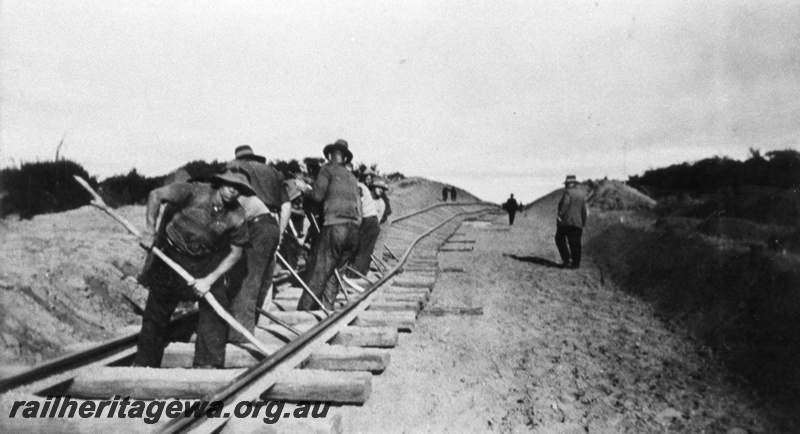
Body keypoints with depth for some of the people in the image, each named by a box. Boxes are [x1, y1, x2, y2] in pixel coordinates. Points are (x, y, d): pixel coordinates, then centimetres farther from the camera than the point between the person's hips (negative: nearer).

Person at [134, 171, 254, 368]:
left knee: (215, 308, -12)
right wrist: (150, 231, -18)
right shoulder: (195, 191, -22)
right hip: (172, 256, -1)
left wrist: (210, 279, -15)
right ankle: (144, 363, 25)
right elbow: (156, 195, -16)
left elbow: (235, 252, -8)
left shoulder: (237, 216, -15)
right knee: (155, 314, 7)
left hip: (207, 264, 2)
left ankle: (208, 364, 0)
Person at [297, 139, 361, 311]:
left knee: (319, 271, -6)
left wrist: (305, 192, 14)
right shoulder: (351, 177, 24)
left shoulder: (328, 169, 6)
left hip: (335, 225, -6)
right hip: (353, 229, 6)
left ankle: (304, 309, -7)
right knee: (334, 271, 11)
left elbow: (317, 195, -4)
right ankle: (327, 308, 7)